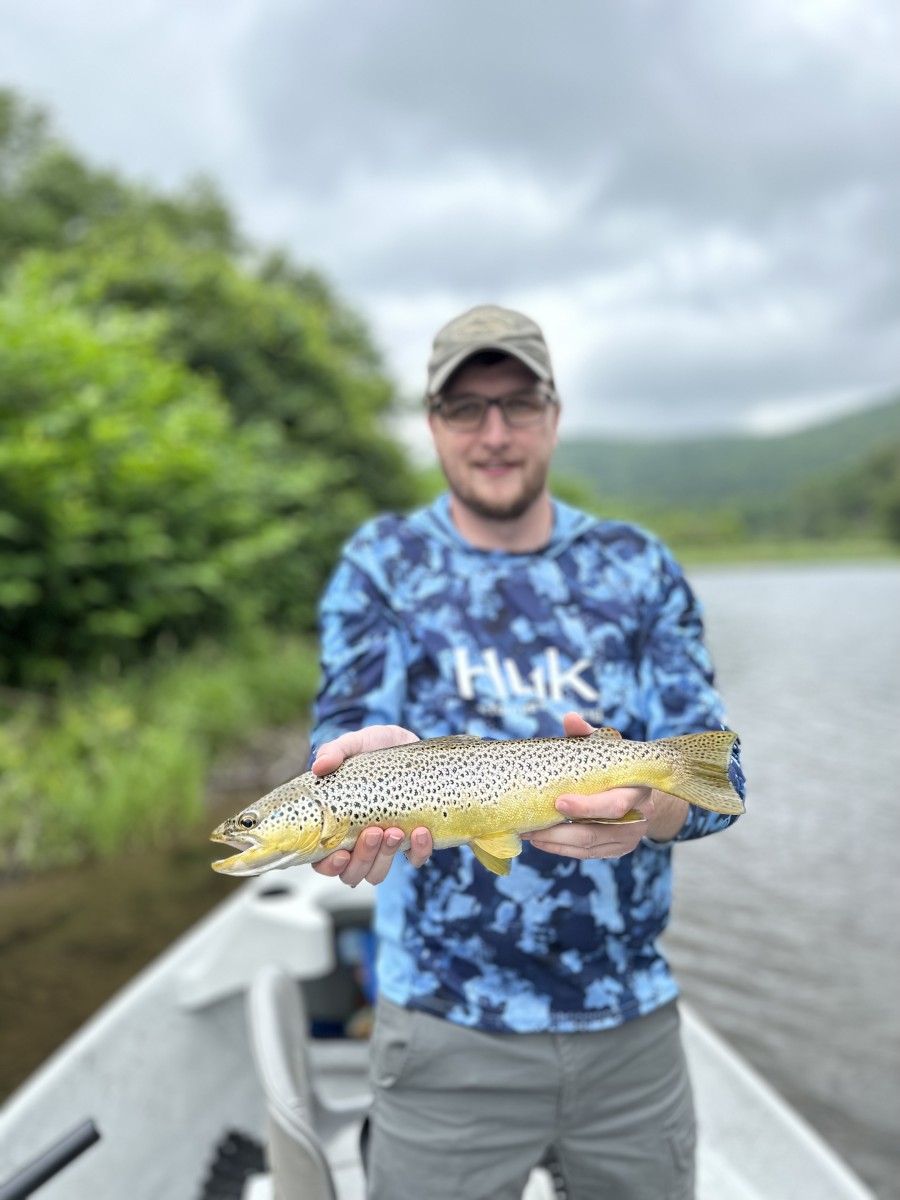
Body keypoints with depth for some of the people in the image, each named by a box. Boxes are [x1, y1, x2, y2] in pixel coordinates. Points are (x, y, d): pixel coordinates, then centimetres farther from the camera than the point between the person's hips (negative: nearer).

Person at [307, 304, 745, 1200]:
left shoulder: (638, 567, 1)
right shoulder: (382, 564, -1)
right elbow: (345, 730, -11)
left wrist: (649, 802, -28)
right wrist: (374, 763, -35)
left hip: (632, 1019, 2)